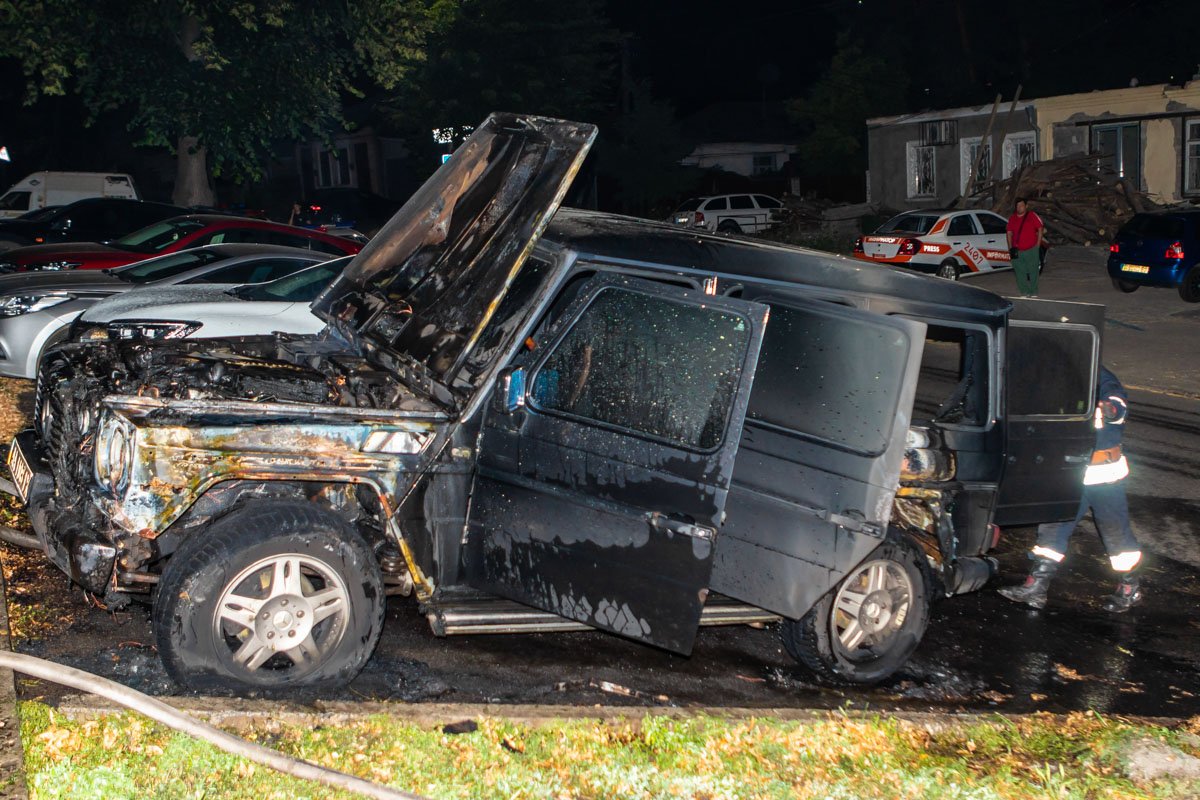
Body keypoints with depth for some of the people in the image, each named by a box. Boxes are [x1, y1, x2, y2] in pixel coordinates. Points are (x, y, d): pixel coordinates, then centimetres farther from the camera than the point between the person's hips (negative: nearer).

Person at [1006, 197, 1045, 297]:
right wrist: (1010, 248, 1)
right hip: (1017, 251, 3)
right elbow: (1009, 233, 11)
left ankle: (1033, 293, 7)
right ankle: (1024, 293, 9)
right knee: (1020, 274, 0)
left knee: (1032, 272, 0)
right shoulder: (1012, 218, 11)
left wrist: (1038, 246, -4)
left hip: (1031, 250, -3)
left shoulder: (1033, 216, 1)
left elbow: (1040, 229, 1)